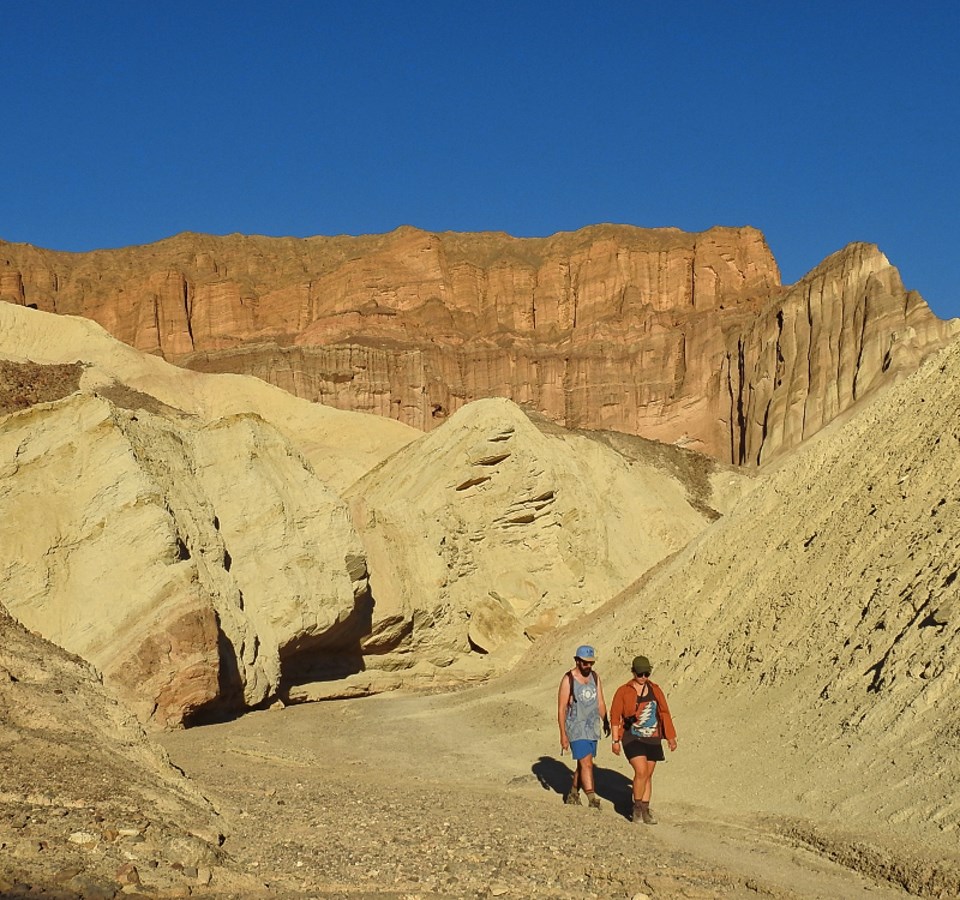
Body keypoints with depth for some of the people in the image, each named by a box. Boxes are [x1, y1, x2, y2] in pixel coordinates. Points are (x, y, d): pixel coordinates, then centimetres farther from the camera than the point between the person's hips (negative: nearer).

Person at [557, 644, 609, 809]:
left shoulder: (595, 677, 5)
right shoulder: (568, 679, -11)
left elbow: (600, 702, 14)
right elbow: (561, 709, -10)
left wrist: (605, 721, 14)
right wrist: (563, 734, -12)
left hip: (593, 728, 6)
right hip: (576, 729, -6)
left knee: (583, 764, 14)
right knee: (586, 764, -15)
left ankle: (573, 795, 30)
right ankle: (592, 799, -18)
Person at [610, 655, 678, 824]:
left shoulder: (655, 690, 5)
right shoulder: (623, 691, -6)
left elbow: (664, 713, 9)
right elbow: (615, 716, -3)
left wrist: (671, 737, 6)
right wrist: (616, 740, -6)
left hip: (652, 739, 4)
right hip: (633, 738, -4)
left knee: (648, 775, 8)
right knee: (641, 772, -17)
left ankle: (645, 810, 19)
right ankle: (637, 807, 0)